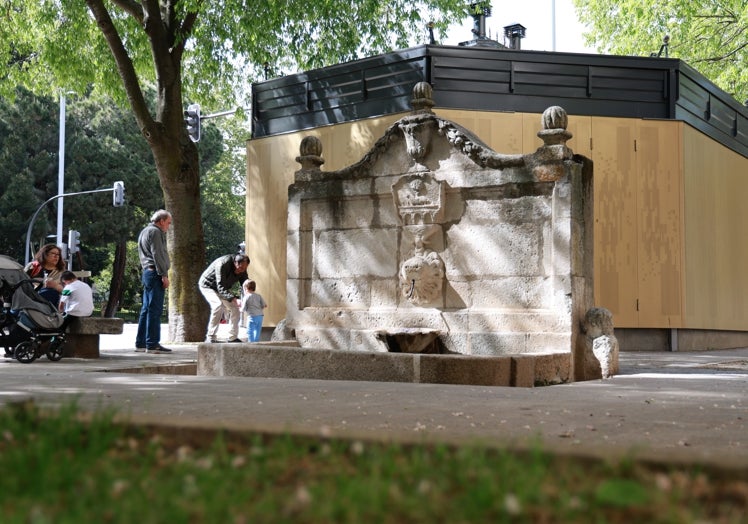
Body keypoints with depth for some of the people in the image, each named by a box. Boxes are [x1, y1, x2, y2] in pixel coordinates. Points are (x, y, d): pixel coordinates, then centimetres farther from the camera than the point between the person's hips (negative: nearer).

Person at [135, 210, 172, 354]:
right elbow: (157, 255, -17)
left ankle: (140, 343, 13)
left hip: (147, 272, 10)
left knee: (146, 309, 11)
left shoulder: (144, 231, 24)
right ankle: (152, 344, -11)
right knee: (155, 309, -10)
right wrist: (164, 275, -18)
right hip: (155, 273, -10)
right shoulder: (155, 232, -8)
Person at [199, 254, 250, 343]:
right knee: (219, 305, -31)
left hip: (223, 288, 8)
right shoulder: (223, 264, -37)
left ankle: (232, 338, 7)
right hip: (208, 285, -8)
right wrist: (234, 299, -54)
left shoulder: (242, 270, -14)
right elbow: (221, 287, -42)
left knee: (234, 308, -2)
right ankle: (210, 337, -28)